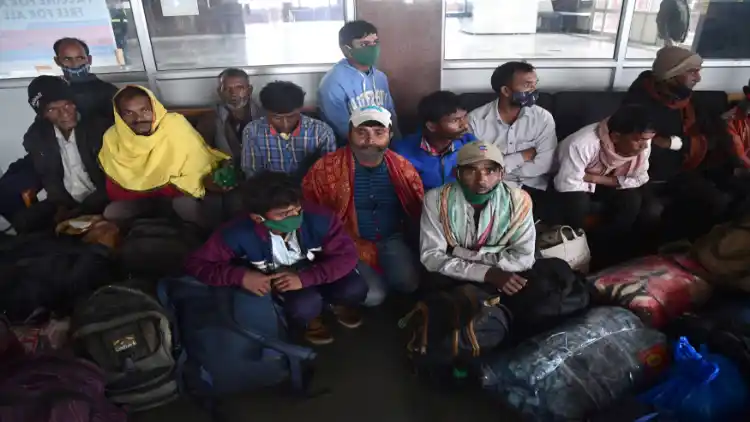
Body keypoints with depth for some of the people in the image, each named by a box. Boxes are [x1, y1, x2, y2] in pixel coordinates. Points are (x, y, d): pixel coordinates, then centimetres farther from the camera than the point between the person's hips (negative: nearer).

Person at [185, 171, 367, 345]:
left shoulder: (318, 218, -32)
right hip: (279, 281, -1)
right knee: (304, 305, -32)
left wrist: (305, 278, -37)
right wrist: (240, 276, -36)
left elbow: (347, 255, -24)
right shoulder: (239, 234, -30)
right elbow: (195, 263, -20)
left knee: (354, 289, -25)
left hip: (315, 275, 2)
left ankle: (337, 304, 15)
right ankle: (309, 319, 8)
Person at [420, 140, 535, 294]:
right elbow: (431, 257, -20)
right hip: (454, 281, -1)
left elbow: (523, 259, -16)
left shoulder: (518, 200, -14)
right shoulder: (436, 199, -16)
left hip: (503, 278, 1)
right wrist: (487, 273, -31)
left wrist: (460, 253, -22)